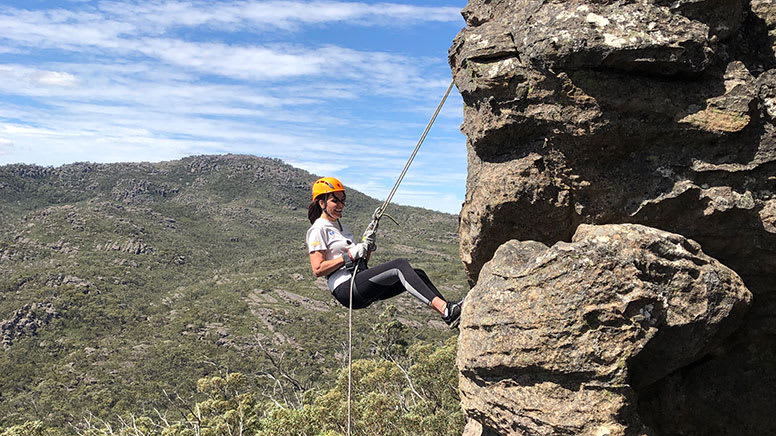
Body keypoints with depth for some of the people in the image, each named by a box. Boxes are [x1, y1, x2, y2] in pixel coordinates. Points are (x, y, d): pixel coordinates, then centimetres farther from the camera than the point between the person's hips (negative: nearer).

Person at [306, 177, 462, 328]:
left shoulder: (340, 226, 24)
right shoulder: (318, 230, -3)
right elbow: (318, 269, -14)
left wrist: (368, 248, 5)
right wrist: (350, 256, -15)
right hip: (345, 288, -9)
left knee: (417, 274, -3)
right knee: (400, 265, -25)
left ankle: (448, 315, -10)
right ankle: (444, 308, -34)